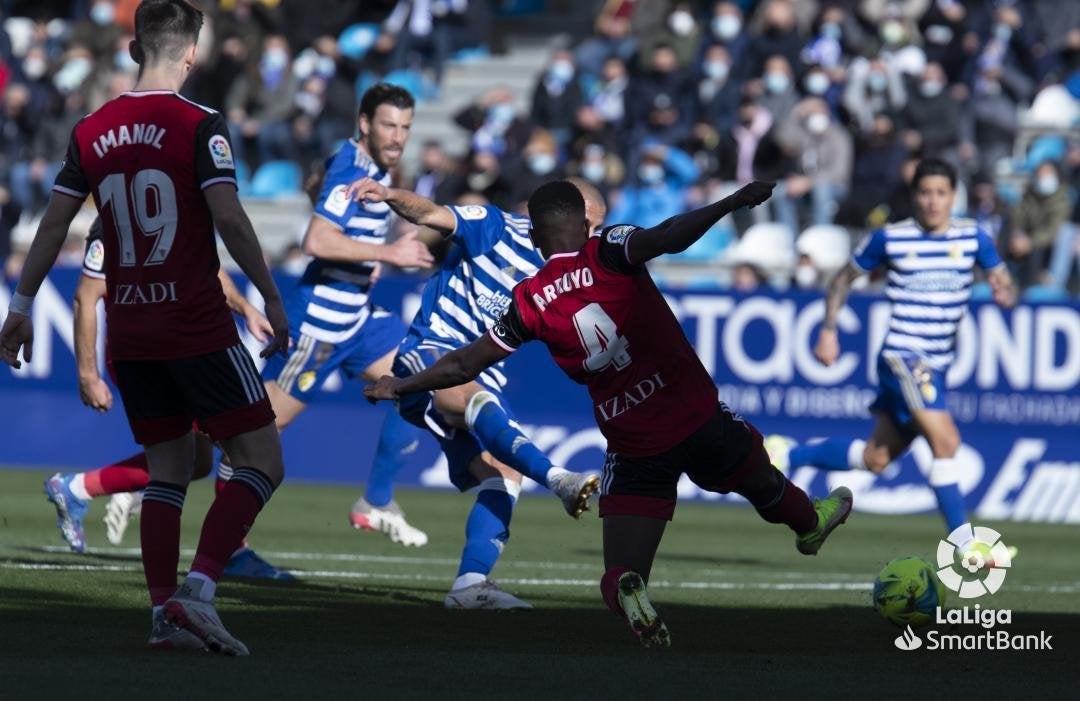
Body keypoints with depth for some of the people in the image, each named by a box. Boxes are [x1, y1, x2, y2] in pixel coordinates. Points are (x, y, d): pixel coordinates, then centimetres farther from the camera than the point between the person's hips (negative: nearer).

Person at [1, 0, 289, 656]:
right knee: (262, 461, 0)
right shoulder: (199, 125, -9)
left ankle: (164, 613, 5)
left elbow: (54, 223, 9)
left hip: (129, 332, 6)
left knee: (169, 469, 15)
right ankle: (198, 591, -16)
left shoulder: (93, 131, 7)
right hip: (198, 327, -6)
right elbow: (228, 216, -16)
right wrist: (274, 300, -10)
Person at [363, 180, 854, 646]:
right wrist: (732, 202, -35)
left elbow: (464, 365, 5)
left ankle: (626, 593, -32)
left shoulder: (530, 303, -1)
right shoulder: (608, 253, -9)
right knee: (763, 485, 31)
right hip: (698, 419, -1)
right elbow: (668, 238, -30)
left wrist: (398, 386, 19)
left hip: (633, 448, 1)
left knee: (621, 577, 2)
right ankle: (810, 525, 59)